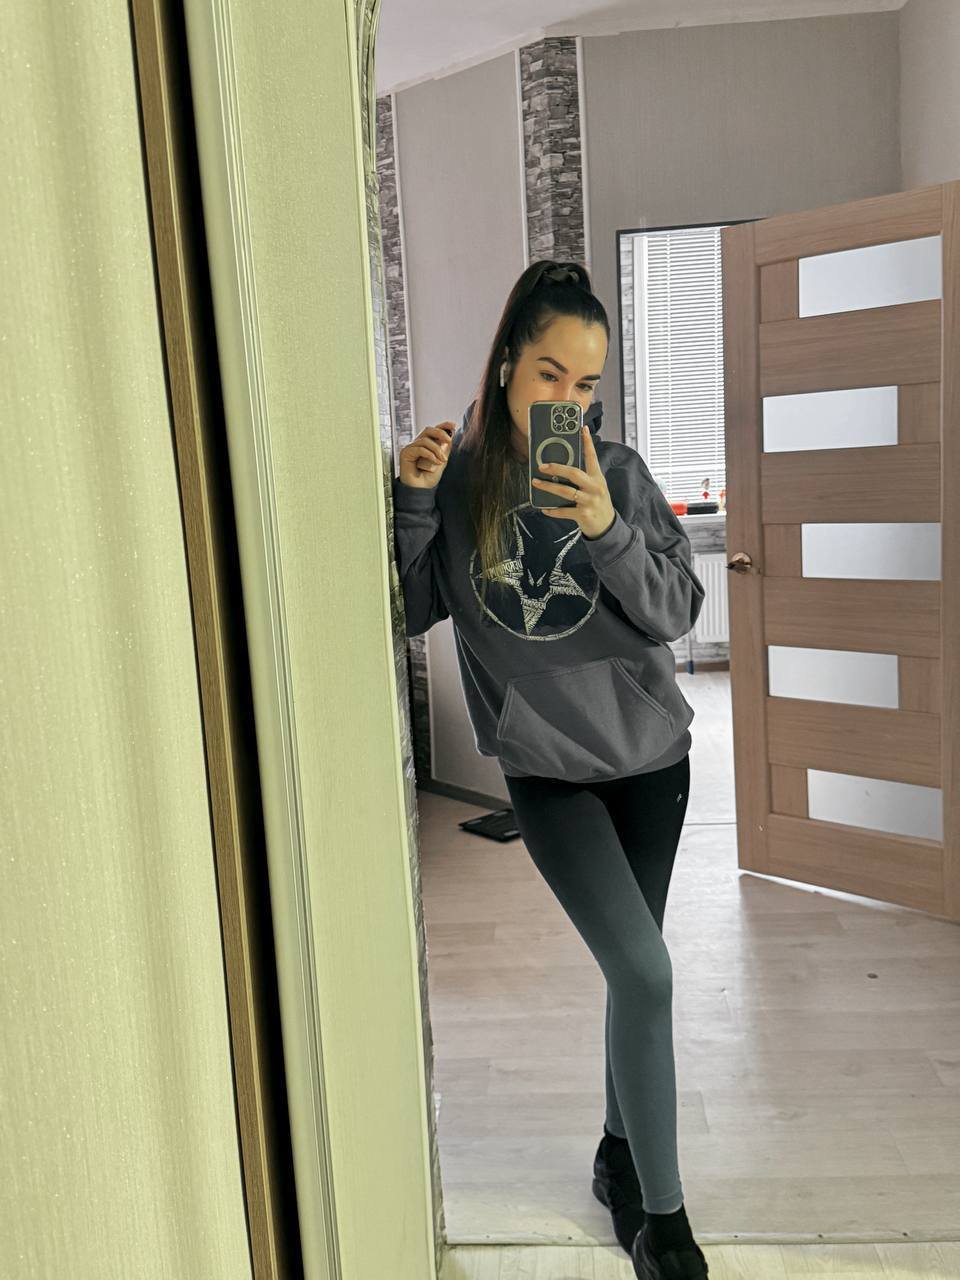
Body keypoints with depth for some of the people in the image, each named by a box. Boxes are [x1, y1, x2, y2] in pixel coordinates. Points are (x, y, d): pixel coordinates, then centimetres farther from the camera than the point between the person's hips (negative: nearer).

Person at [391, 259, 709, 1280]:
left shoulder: (619, 471, -4)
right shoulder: (458, 476, -5)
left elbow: (677, 613, -10)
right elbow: (411, 612, -6)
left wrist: (608, 529, -27)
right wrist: (414, 501, -19)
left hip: (649, 755, 2)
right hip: (547, 769, -2)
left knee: (631, 968, 14)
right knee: (644, 970, -12)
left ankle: (619, 1156, 38)